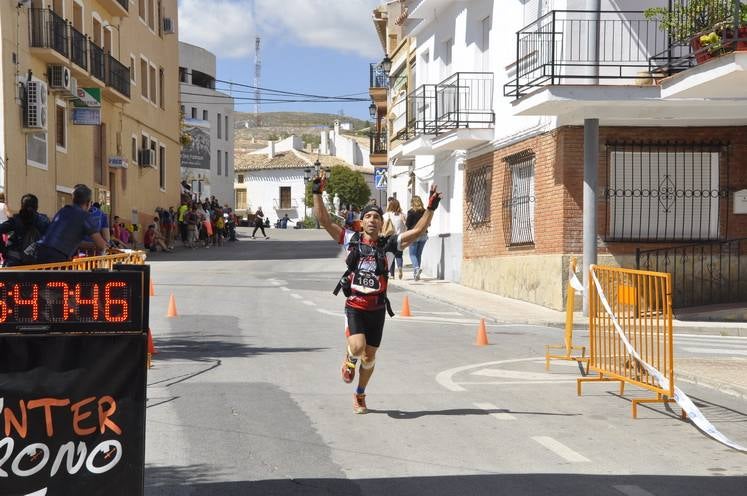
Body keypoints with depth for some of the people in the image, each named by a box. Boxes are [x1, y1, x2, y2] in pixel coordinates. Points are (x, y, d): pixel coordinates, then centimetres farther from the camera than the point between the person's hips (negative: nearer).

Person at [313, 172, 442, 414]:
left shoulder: (389, 244, 3)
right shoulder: (351, 240, 1)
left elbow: (418, 230, -1)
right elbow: (324, 220, -2)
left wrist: (431, 208, -9)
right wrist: (317, 193, -8)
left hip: (377, 308, 2)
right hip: (355, 306, -2)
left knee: (370, 355, 9)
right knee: (358, 347, -23)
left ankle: (360, 395, 33)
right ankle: (350, 359, 16)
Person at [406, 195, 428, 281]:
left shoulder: (411, 212, -7)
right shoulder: (425, 212, 5)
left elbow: (407, 225, -8)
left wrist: (403, 220, 11)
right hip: (424, 234, 4)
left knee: (413, 254, 2)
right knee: (419, 254, 12)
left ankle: (417, 267, -24)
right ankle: (416, 273, 11)